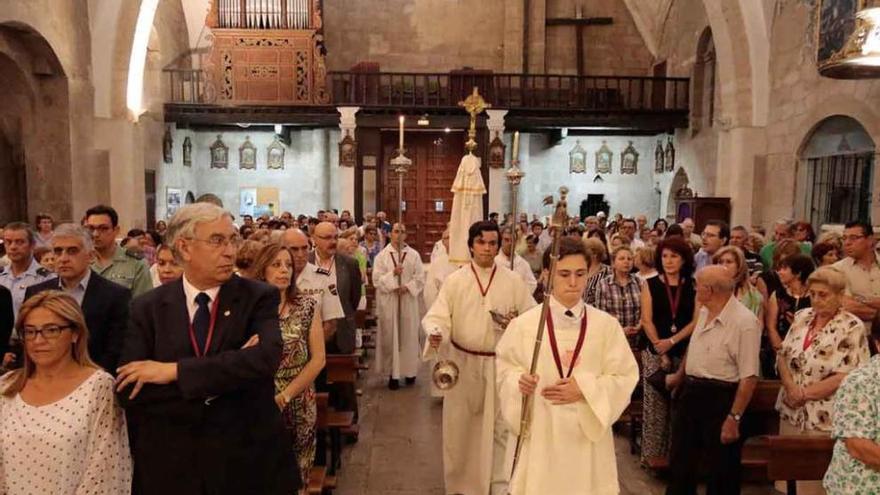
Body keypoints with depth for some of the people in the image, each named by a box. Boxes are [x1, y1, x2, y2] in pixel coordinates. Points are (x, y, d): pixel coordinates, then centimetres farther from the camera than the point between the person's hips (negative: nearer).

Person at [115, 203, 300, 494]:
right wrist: (229, 373, -20)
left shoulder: (259, 297, -6)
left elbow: (266, 358, -24)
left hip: (248, 462, 0)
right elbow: (128, 392, -12)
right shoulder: (148, 308, -2)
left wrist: (174, 371, -22)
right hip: (169, 467, 1)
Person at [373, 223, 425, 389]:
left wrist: (407, 287, -15)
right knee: (390, 337, 2)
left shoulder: (414, 255, 2)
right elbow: (377, 279, -5)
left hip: (408, 302, 1)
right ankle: (393, 373, 8)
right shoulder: (382, 255, 1)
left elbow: (420, 278, 0)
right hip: (388, 302, -1)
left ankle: (409, 370, 18)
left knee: (409, 336, 6)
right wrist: (393, 273, -19)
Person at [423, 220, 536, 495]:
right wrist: (435, 334, -29)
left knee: (498, 426, 8)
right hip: (462, 362, 0)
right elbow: (438, 316, -8)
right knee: (460, 424, 11)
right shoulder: (454, 280, -3)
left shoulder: (513, 281, -2)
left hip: (500, 363, 0)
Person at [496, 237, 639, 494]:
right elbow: (504, 368, 2)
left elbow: (625, 377, -1)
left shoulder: (606, 325, -4)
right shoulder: (524, 323, -6)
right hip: (539, 430, -1)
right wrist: (519, 381, -19)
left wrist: (585, 389, -15)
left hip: (588, 430, 1)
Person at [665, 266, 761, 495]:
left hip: (721, 399, -8)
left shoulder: (745, 322, -21)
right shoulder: (704, 312, 5)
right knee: (680, 463, 17)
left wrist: (734, 418, -22)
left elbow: (749, 377, -22)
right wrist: (680, 376, 29)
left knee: (721, 472, 9)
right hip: (691, 393, 8)